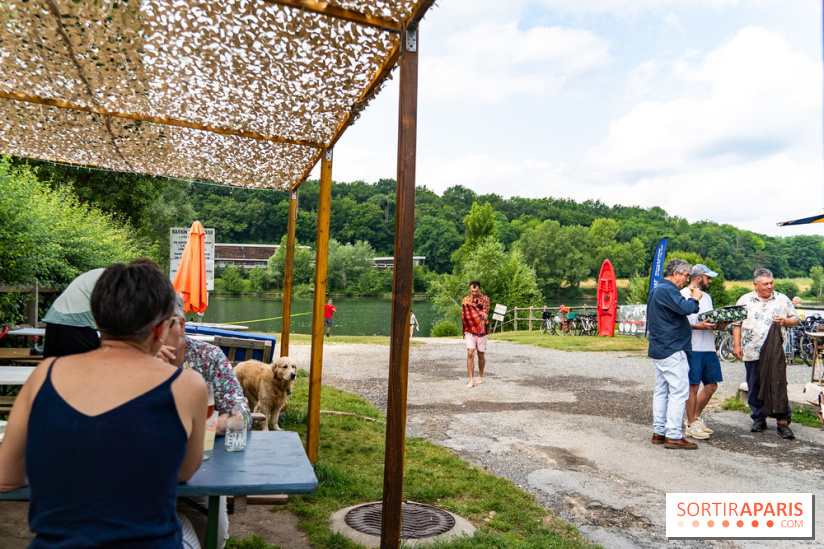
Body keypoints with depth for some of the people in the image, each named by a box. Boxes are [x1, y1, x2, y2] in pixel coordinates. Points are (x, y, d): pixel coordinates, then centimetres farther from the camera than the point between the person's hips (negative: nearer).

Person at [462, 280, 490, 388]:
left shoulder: (485, 299, 0)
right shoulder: (465, 300, 5)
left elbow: (485, 315, -11)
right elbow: (463, 316, 9)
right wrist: (464, 331, 9)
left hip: (481, 331, -1)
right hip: (469, 331, 1)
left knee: (480, 355, 8)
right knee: (470, 354, -10)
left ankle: (480, 376, 29)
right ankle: (471, 380, -8)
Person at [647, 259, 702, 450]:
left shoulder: (657, 290, 18)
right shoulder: (667, 290, -15)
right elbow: (685, 308, -26)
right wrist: (695, 298, -8)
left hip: (658, 349, 11)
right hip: (672, 350, -11)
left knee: (662, 391, 12)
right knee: (679, 392, -7)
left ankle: (659, 432, 16)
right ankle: (673, 436, -6)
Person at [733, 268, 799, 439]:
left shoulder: (782, 299, 9)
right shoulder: (745, 300, 8)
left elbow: (795, 320, 14)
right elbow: (737, 324, 9)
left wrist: (786, 321, -10)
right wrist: (737, 345, 2)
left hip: (776, 352, -1)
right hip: (752, 353, 1)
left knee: (779, 386, -6)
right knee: (754, 387, 7)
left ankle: (783, 421, 1)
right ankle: (759, 419, 19)